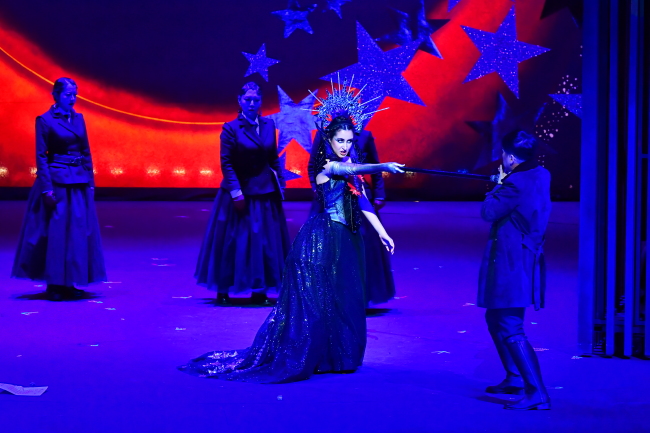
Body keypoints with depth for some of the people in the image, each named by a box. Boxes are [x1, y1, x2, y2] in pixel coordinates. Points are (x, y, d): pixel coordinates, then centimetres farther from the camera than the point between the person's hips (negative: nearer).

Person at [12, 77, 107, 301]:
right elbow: (41, 156, -8)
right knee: (55, 232, -3)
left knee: (79, 231, 5)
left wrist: (90, 182, 8)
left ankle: (70, 283, 13)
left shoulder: (78, 118, 11)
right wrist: (47, 188, -15)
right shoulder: (45, 120, -5)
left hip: (80, 183, 6)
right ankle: (54, 285, 5)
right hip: (57, 181, -6)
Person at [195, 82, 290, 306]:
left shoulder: (269, 125, 4)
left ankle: (259, 291, 14)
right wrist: (236, 193, -16)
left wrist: (280, 185, 6)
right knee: (232, 241, 3)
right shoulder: (231, 128, -9)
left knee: (264, 242, 6)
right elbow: (226, 163, -11)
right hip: (239, 193, -4)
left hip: (265, 194, 4)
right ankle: (223, 291, 14)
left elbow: (273, 159, 10)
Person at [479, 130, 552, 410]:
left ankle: (537, 393, -15)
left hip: (510, 264, -10)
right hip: (525, 259, 10)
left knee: (511, 330, -11)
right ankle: (515, 379, 33)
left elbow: (489, 212, -16)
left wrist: (498, 185, -3)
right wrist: (504, 184, 11)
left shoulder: (515, 183, -20)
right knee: (496, 319, 25)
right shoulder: (541, 176, 9)